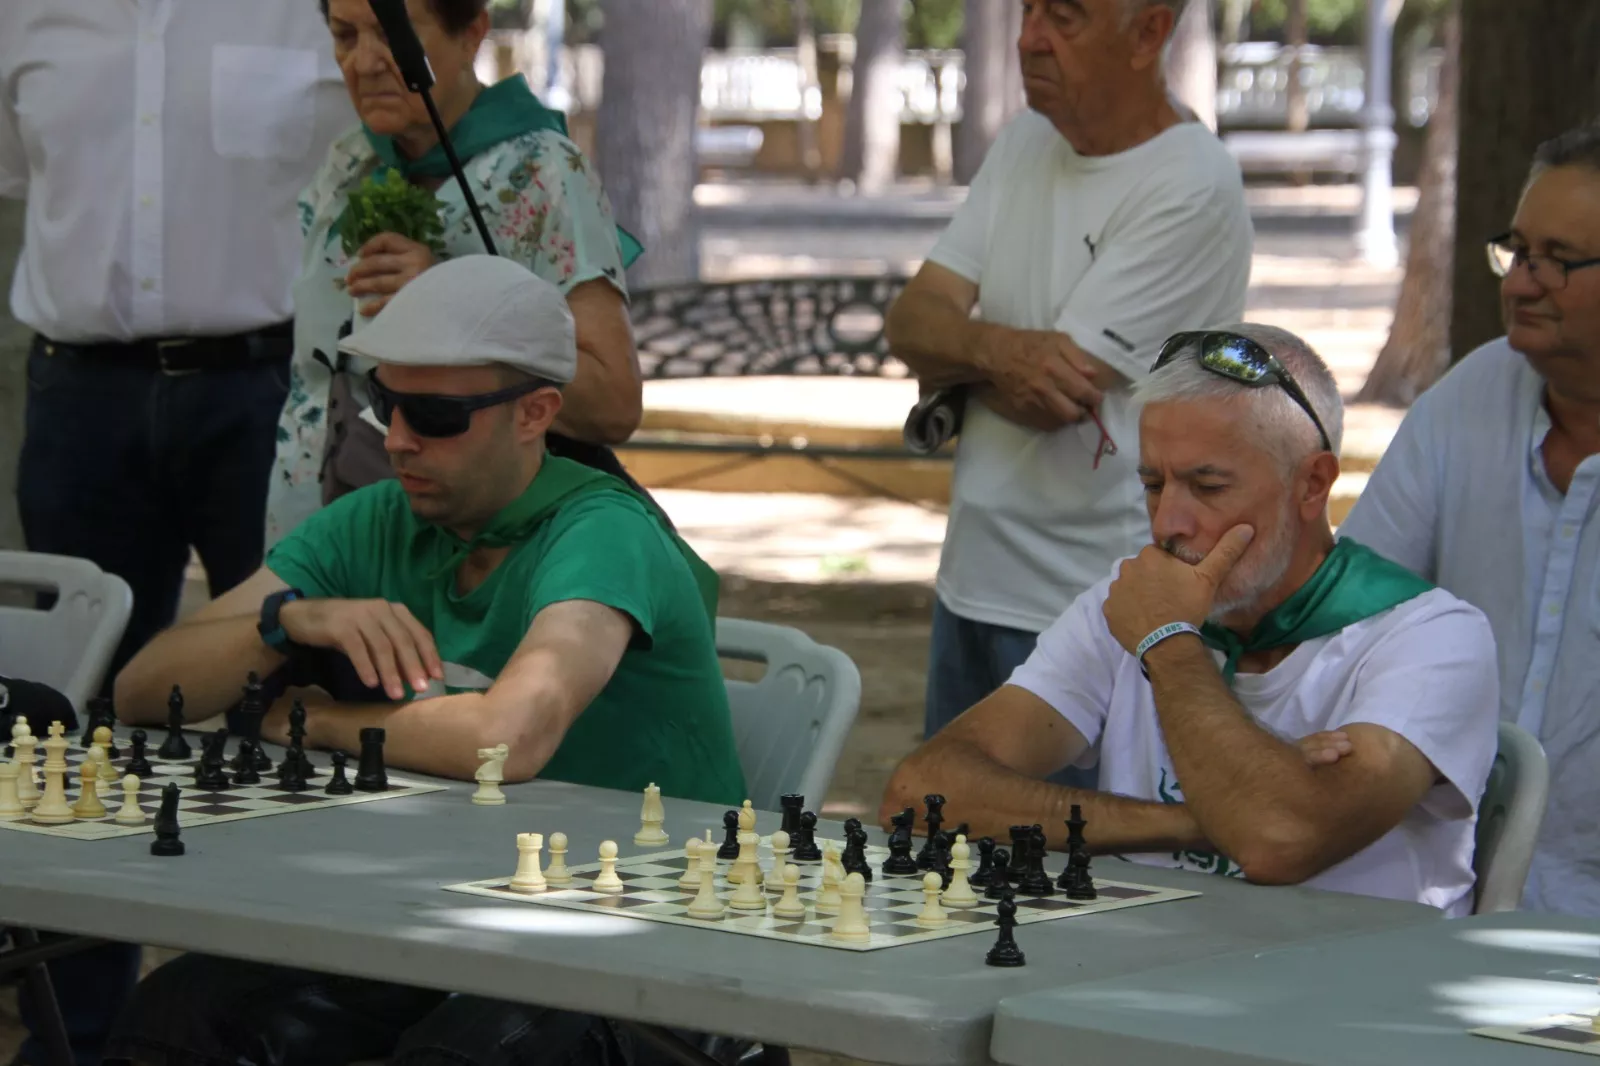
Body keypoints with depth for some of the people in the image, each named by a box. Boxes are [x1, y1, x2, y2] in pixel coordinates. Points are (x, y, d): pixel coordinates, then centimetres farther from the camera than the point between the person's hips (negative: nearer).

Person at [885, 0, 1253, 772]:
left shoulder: (1192, 190, -16)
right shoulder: (1026, 142, 10)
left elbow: (1051, 398, -20)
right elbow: (909, 323, 4)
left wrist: (952, 350, -1)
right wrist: (994, 347, -18)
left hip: (1094, 617, -8)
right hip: (973, 587, 8)